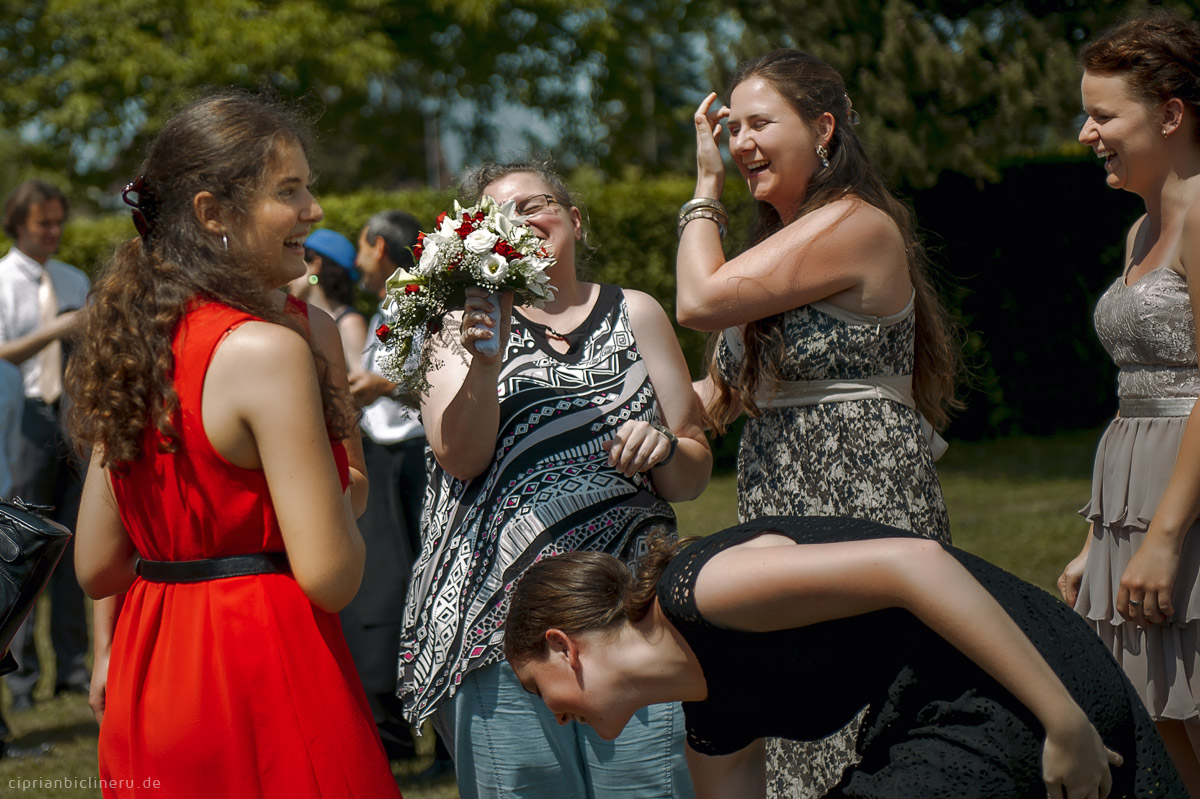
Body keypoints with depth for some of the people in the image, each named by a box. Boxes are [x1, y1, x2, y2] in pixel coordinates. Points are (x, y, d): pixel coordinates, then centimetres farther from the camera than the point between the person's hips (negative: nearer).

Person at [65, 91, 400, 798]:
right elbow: (330, 575, -20)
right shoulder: (269, 349, -17)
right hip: (259, 674, -8)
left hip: (151, 676, 8)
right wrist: (349, 494, -1)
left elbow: (97, 566, 8)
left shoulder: (132, 343, 6)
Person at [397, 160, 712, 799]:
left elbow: (694, 474, 14)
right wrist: (485, 359, -20)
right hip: (502, 616, -1)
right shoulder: (466, 325, 10)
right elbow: (460, 457, -6)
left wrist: (662, 451, -8)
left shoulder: (634, 314, 14)